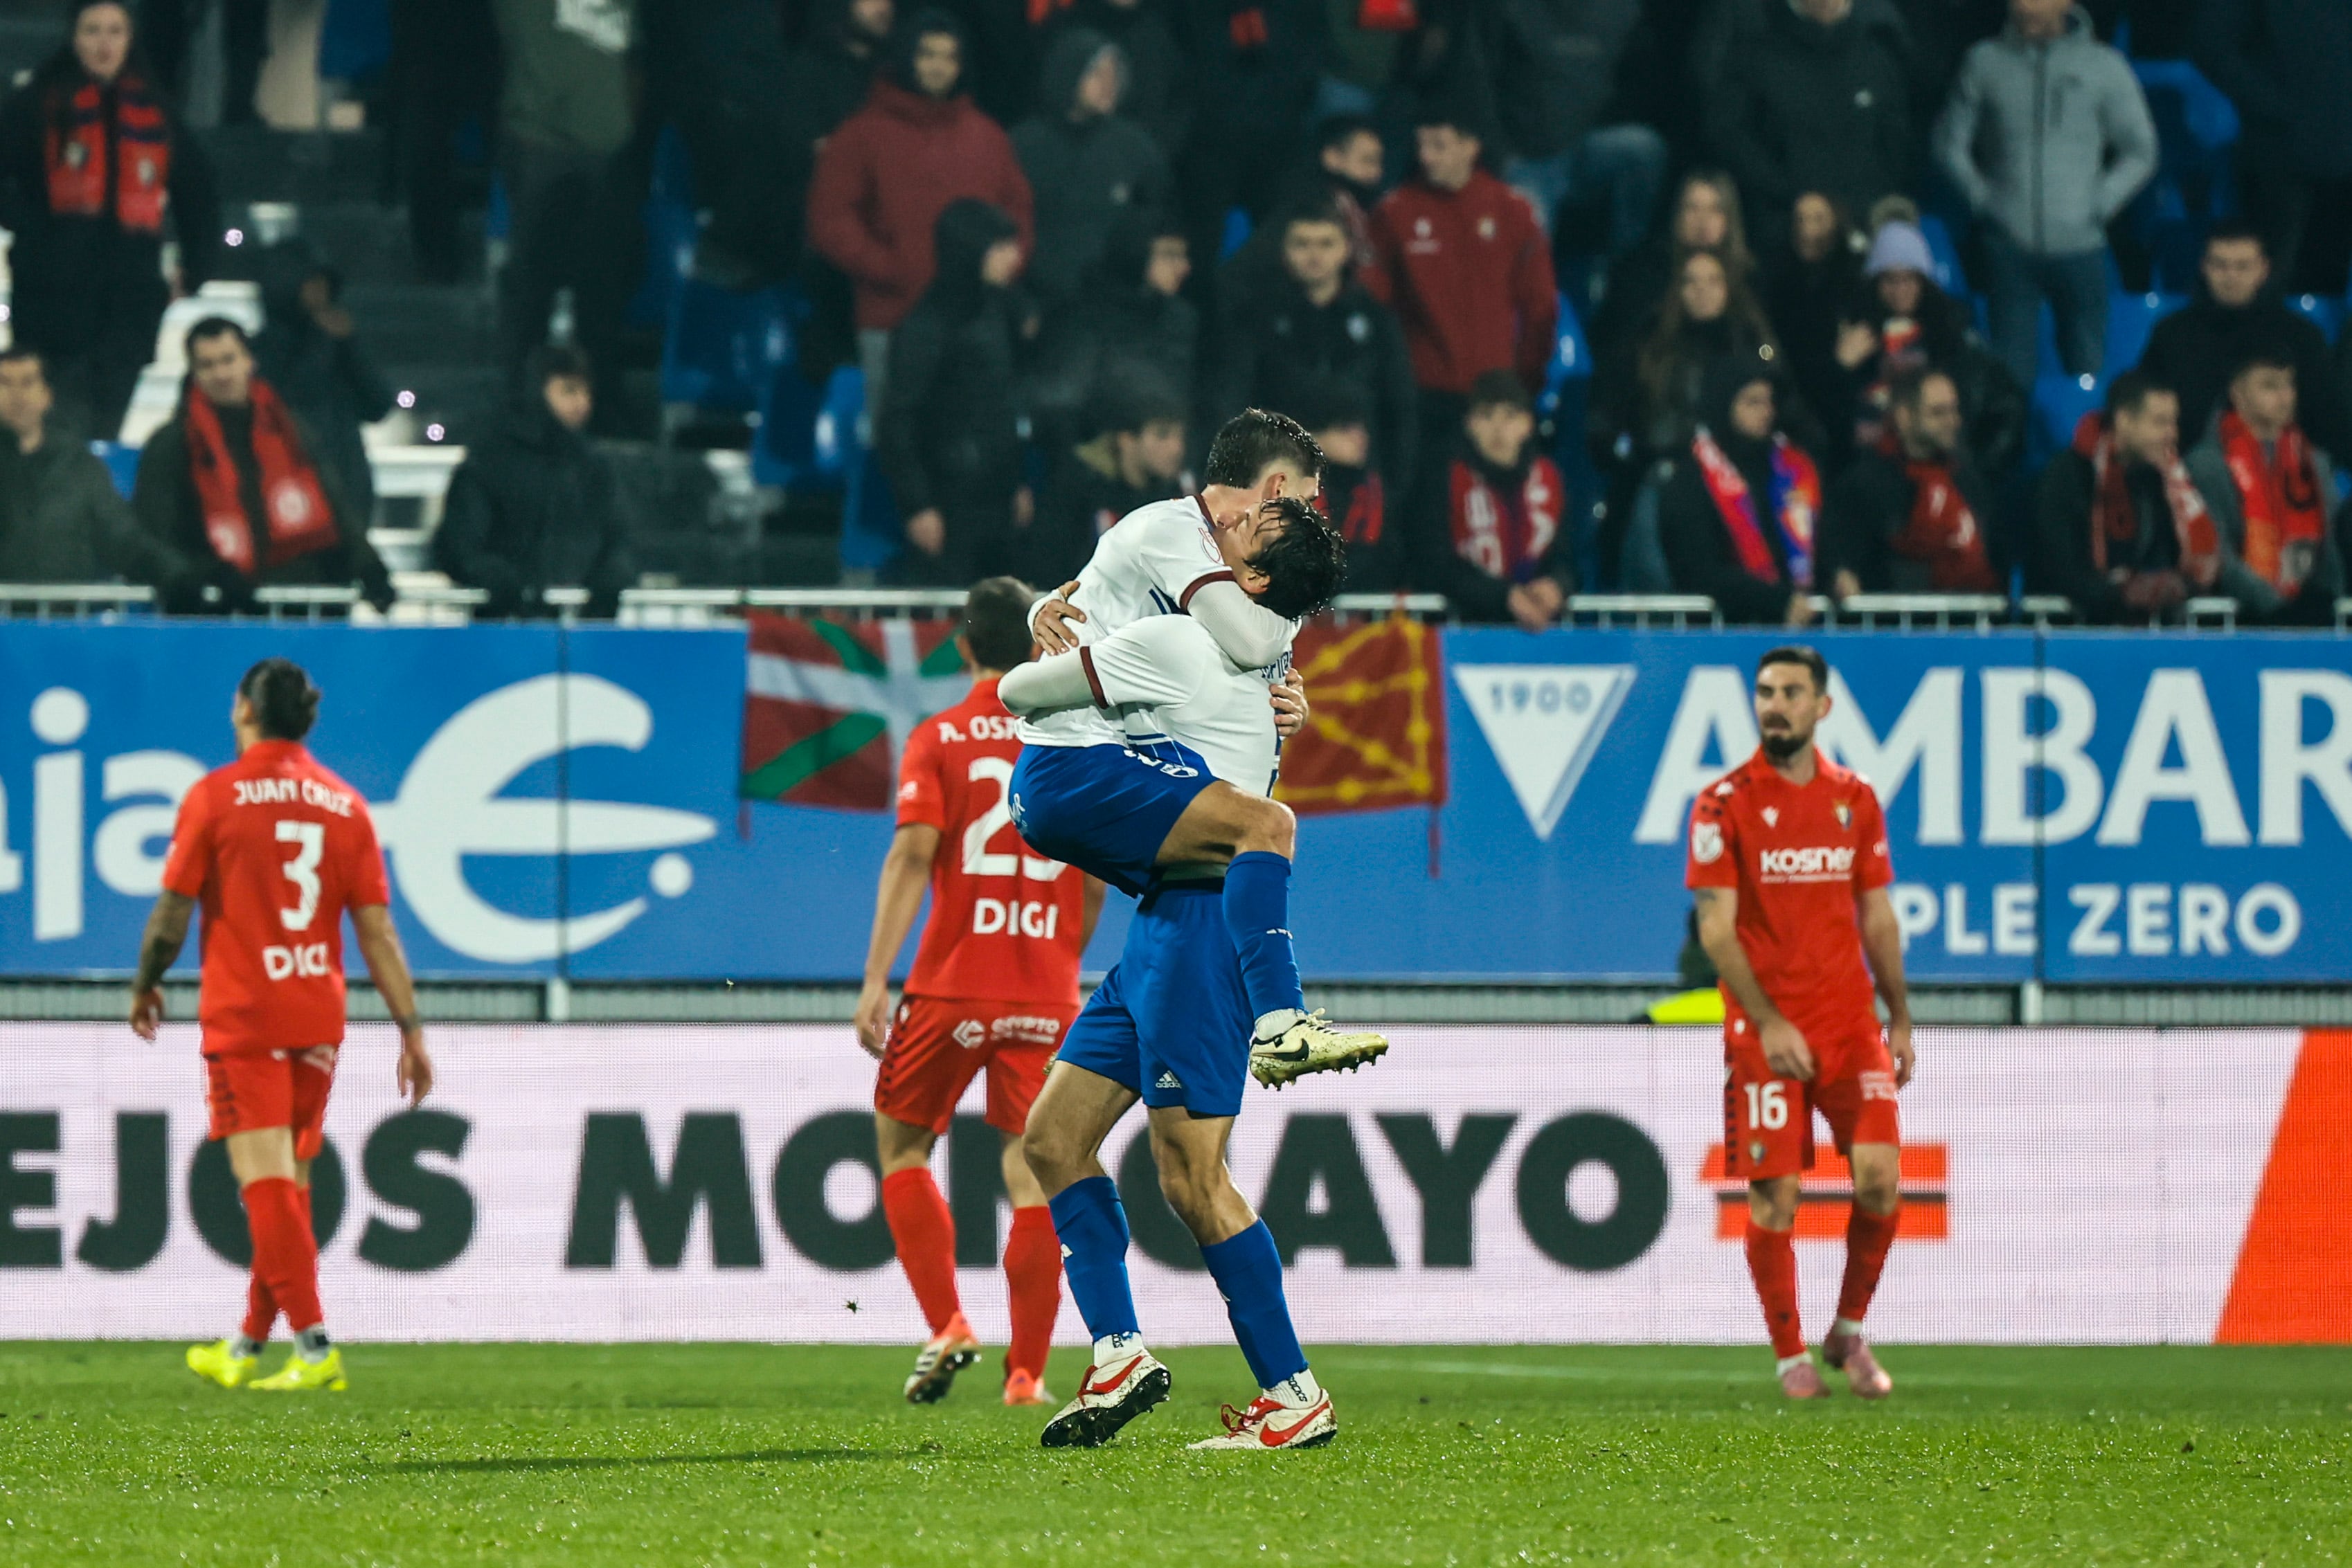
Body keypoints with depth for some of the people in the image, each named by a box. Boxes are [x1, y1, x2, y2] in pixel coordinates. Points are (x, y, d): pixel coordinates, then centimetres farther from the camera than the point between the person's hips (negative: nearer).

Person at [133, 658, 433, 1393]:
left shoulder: (213, 797, -6)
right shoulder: (344, 805, 5)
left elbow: (173, 913, -4)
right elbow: (377, 929, 3)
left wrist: (145, 986, 14)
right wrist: (411, 1032, 4)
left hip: (242, 1016, -5)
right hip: (319, 1018, 5)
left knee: (269, 1186, -8)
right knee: (288, 1185, 14)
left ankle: (316, 1346, -20)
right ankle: (246, 1347, 25)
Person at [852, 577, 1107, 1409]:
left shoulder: (938, 740, -1)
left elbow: (913, 852, -12)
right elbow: (1096, 880, 7)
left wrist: (876, 978, -14)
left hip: (950, 987, -2)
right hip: (1045, 991, 2)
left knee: (902, 1145, 15)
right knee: (1035, 1174, 3)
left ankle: (947, 1325, 0)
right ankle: (1027, 1369, 0)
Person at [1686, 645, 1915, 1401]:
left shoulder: (1855, 799, 9)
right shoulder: (1725, 804, -3)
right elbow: (1716, 927, -7)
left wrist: (1900, 1019, 12)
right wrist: (1767, 1022, -16)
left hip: (1851, 1023, 3)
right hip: (1763, 1032, -3)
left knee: (1880, 1177, -10)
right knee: (1774, 1197, -4)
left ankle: (1849, 1331, 10)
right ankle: (1791, 1357, 9)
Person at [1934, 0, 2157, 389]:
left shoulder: (2104, 66, 2)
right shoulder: (1986, 62, 5)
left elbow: (2140, 152, 8)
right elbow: (1950, 141, 14)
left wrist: (2098, 205, -1)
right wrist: (1980, 196, 3)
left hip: (2079, 243, -1)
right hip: (2008, 243, 1)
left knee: (2086, 366, 2)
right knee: (2012, 362, -1)